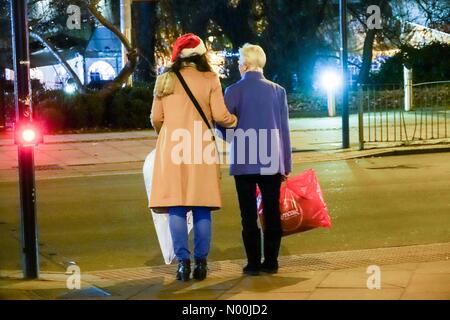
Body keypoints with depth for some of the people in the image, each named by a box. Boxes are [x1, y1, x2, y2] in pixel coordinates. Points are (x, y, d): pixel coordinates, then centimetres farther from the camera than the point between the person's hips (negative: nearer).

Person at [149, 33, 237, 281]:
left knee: (176, 208, 0)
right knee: (202, 209, 4)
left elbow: (156, 118, 8)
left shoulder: (165, 80, 7)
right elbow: (220, 116, -2)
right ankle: (200, 263, 3)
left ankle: (183, 262, -5)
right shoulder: (210, 79, 2)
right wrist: (236, 121, 18)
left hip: (172, 147, 1)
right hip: (201, 148, 0)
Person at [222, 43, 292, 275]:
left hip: (243, 162, -2)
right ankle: (271, 262, 8)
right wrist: (286, 164, 10)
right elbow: (284, 130, 5)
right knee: (272, 213, 7)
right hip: (271, 162, 2)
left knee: (249, 215, 2)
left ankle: (254, 263, 2)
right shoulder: (278, 91, 3)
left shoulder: (233, 91, -4)